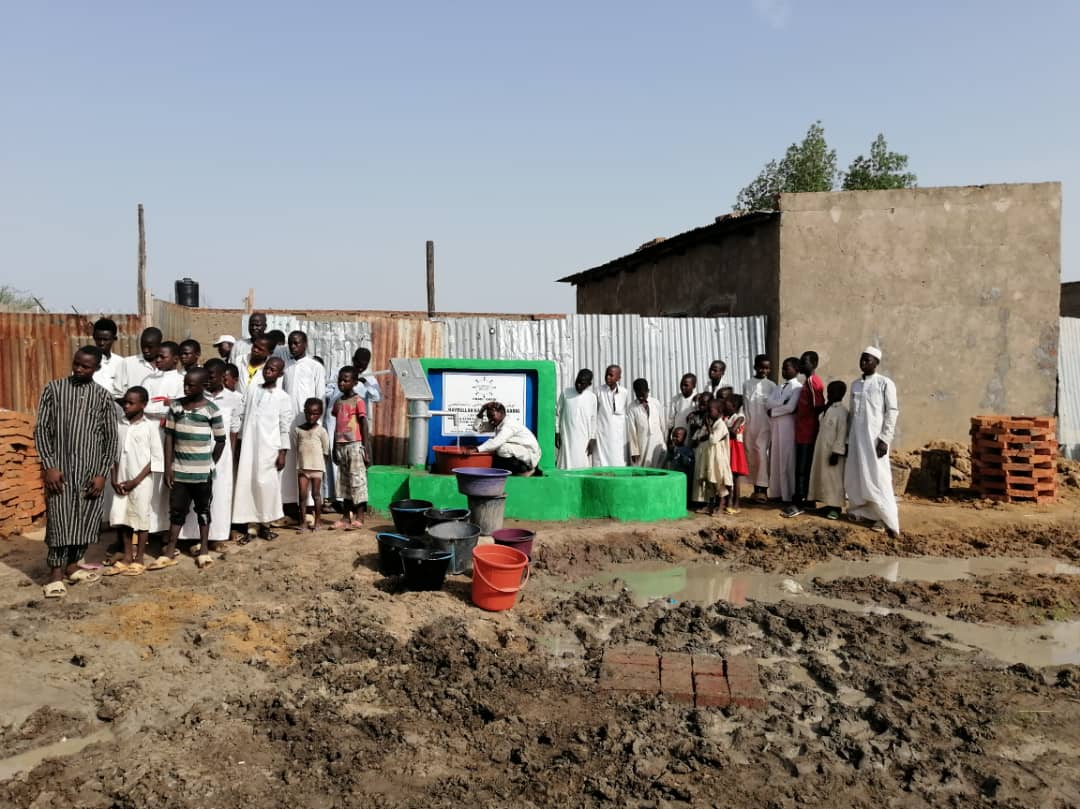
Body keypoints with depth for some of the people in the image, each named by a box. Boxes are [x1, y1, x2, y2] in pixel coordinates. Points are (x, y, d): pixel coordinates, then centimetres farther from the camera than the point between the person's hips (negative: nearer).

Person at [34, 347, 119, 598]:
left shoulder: (103, 396, 3)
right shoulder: (53, 389, 1)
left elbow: (110, 438, 3)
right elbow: (41, 429, -1)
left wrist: (102, 473, -4)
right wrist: (49, 466, -10)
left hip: (90, 469, 2)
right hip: (60, 467, -2)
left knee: (86, 520, 7)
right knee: (59, 520, -3)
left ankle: (72, 566, 25)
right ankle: (55, 575, 5)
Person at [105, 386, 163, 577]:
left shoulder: (150, 427, -6)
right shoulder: (120, 426, 7)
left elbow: (156, 458, -8)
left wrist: (136, 480, -12)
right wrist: (114, 479, -1)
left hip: (141, 482, -4)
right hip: (121, 482, 5)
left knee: (141, 519, 2)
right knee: (121, 518, 7)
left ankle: (139, 560, 12)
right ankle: (127, 557, 21)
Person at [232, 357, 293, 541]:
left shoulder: (282, 397, -2)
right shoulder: (252, 390, 8)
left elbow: (285, 427, -3)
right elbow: (244, 417, 12)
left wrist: (282, 452, -7)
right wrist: (239, 442, 11)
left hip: (269, 448, -3)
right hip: (249, 446, 3)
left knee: (267, 485, -2)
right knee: (247, 484, 2)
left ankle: (265, 524, 13)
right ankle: (252, 527, 9)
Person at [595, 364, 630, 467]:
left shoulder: (624, 393, 2)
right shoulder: (600, 391, -2)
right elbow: (594, 412, 5)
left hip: (619, 434, 1)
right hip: (602, 433, -1)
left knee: (618, 462, 0)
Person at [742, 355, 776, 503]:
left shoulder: (771, 386, 1)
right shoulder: (746, 384, 9)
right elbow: (744, 405, 12)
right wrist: (743, 422, 8)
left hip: (764, 425, -3)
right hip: (748, 425, 3)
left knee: (762, 454, -11)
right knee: (751, 455, 5)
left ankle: (762, 489, -9)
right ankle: (756, 487, 15)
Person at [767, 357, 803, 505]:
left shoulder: (798, 387, -6)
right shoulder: (779, 387, 16)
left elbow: (790, 407, -19)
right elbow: (768, 404, 3)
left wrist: (773, 411, -7)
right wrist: (781, 403, -14)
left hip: (788, 427, -7)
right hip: (774, 427, 7)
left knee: (787, 461, -3)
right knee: (775, 460, 8)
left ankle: (788, 495, 3)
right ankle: (776, 492, 15)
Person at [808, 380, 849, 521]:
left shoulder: (842, 411, -14)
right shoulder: (826, 409, 11)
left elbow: (842, 434, -17)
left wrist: (836, 452, -19)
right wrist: (820, 450, 16)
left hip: (833, 451, -8)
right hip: (821, 449, 8)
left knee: (834, 478, 0)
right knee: (823, 477, 12)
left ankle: (836, 507, 8)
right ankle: (829, 504, 21)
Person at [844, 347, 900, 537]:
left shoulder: (885, 383, -4)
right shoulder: (855, 384, 13)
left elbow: (892, 412, -7)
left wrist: (885, 439, -14)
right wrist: (848, 438, 12)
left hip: (874, 437, -6)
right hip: (856, 437, 6)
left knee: (877, 479, -7)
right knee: (855, 477, 9)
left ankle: (887, 520, -2)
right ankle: (864, 512, 23)